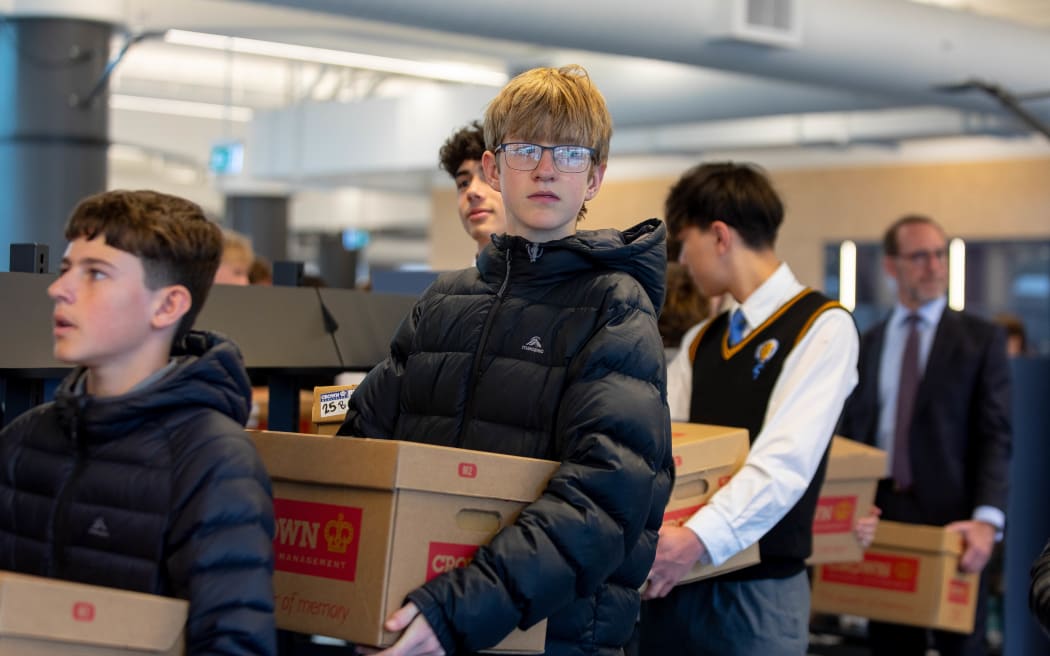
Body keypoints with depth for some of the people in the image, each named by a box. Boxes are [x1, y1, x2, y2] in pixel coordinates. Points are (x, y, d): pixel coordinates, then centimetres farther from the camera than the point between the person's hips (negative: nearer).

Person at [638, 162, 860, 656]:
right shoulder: (699, 342, 16)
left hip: (759, 591, -6)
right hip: (676, 582, 6)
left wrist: (698, 538, -30)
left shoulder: (822, 327, -8)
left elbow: (784, 463, -20)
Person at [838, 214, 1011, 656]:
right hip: (880, 514, 3)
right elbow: (850, 432, 12)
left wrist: (987, 519, -20)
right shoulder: (868, 345, 12)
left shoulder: (981, 339, 1)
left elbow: (995, 437, -6)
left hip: (951, 517, -3)